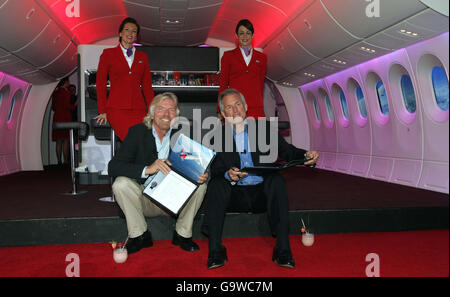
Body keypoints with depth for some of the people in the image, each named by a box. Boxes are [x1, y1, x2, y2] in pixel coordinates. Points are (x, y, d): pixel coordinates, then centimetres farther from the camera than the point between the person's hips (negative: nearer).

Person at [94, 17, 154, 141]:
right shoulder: (108, 54, 11)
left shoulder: (142, 56, 19)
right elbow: (100, 83, 10)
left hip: (138, 109, 3)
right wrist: (102, 111, 3)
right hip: (117, 109, -3)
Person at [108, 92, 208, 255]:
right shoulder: (137, 132, -7)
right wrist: (147, 169, -35)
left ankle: (182, 234, -4)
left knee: (200, 185, -21)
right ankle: (139, 236, -8)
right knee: (121, 184, -25)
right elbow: (113, 167, -18)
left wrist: (202, 175, -28)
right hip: (144, 200, -1)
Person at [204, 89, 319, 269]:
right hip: (235, 195, 0)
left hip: (262, 193, 0)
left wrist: (306, 155, -20)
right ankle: (215, 250, -26)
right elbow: (215, 171, -1)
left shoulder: (264, 128, 9)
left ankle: (283, 249, -30)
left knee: (276, 179, -28)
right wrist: (228, 175, -24)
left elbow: (287, 151, 1)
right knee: (216, 184, -26)